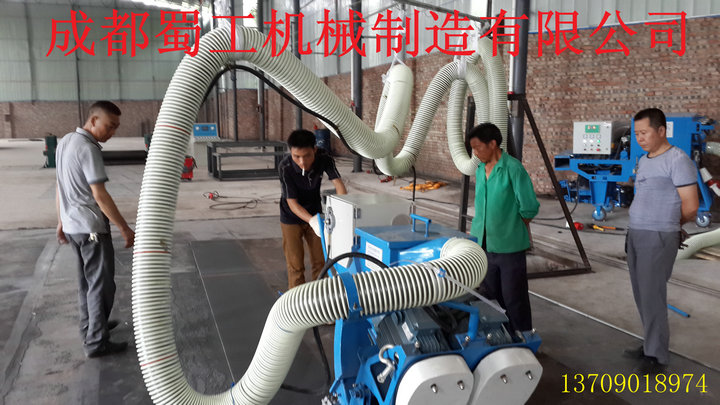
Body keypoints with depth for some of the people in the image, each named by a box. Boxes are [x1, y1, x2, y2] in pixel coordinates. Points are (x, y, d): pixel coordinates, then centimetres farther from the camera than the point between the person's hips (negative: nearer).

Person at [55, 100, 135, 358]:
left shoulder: (65, 142, 9)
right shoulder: (88, 149, -19)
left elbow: (60, 187, 15)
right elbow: (99, 195, -22)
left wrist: (62, 221, 22)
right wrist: (124, 228, -18)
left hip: (71, 226, 9)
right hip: (91, 228, -9)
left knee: (86, 280, 21)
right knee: (101, 284, 0)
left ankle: (90, 326, 36)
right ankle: (96, 342, 6)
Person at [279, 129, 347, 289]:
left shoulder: (323, 158, -21)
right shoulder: (285, 167, -30)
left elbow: (338, 182, -27)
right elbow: (292, 203, -28)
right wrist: (312, 221, -44)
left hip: (315, 214, 3)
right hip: (292, 218, -3)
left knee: (320, 261, 11)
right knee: (296, 265, 0)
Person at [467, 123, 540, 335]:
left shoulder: (513, 168, -16)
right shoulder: (480, 170, 7)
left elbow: (529, 209, -14)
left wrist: (510, 226, -1)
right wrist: (477, 230, 12)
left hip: (509, 245, -7)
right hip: (484, 244, 7)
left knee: (513, 298, 5)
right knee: (490, 295, 18)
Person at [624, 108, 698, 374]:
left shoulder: (677, 160, -12)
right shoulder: (643, 161, 14)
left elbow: (690, 207, -12)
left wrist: (668, 225, 4)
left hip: (658, 238, -8)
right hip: (635, 235, 8)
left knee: (652, 296, -5)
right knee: (642, 295, 12)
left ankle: (657, 355, 6)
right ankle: (651, 345, 24)